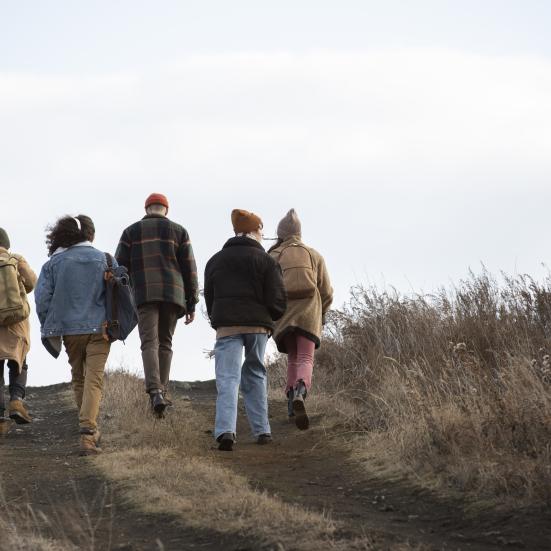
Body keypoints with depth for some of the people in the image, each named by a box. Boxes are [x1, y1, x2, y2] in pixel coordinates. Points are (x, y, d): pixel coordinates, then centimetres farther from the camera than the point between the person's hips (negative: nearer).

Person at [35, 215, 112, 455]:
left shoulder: (54, 262, -1)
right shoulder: (103, 259, -2)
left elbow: (42, 298, -4)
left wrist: (49, 328, 6)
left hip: (70, 329, 1)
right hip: (99, 328, -1)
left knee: (78, 379, 19)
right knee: (94, 380, -4)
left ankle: (89, 430, 29)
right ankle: (88, 433, -21)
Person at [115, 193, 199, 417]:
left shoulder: (131, 231, 12)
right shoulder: (178, 231, 12)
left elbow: (120, 267, 7)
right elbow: (189, 269, 8)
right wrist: (191, 304, 10)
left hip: (144, 295, -1)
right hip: (173, 294, 1)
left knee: (149, 342, -9)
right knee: (165, 342, 13)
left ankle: (155, 392, -27)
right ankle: (162, 390, 8)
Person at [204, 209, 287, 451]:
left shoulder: (215, 260, 13)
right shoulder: (266, 261, 2)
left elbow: (209, 297, 17)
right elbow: (277, 301, -2)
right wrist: (270, 317, 18)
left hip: (226, 326, 1)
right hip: (258, 324, 0)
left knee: (227, 378, -7)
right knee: (255, 375, 16)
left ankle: (225, 430, -27)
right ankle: (262, 430, 16)